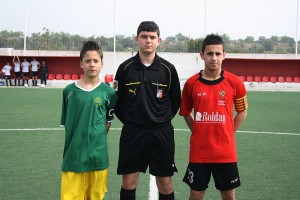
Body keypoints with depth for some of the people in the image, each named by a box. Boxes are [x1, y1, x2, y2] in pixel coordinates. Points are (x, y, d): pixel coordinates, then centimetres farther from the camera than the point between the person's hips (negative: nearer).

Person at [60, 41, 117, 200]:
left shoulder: (107, 92, -1)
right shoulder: (70, 90, 0)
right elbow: (66, 123, 9)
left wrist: (97, 140, 3)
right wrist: (78, 140, 7)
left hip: (98, 156, 0)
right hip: (73, 156, 0)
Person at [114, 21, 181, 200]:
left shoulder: (168, 69, -1)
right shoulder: (126, 68, -1)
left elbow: (176, 101, 9)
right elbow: (117, 100, 6)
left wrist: (164, 119, 6)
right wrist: (128, 120, 3)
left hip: (162, 133, 0)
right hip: (132, 132, 0)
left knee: (165, 182, 6)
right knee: (129, 181, 5)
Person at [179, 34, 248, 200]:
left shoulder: (234, 82, -4)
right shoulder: (191, 83, -3)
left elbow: (242, 112, 9)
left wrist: (227, 135, 4)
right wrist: (198, 133, 4)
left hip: (226, 153, 0)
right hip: (198, 152, 0)